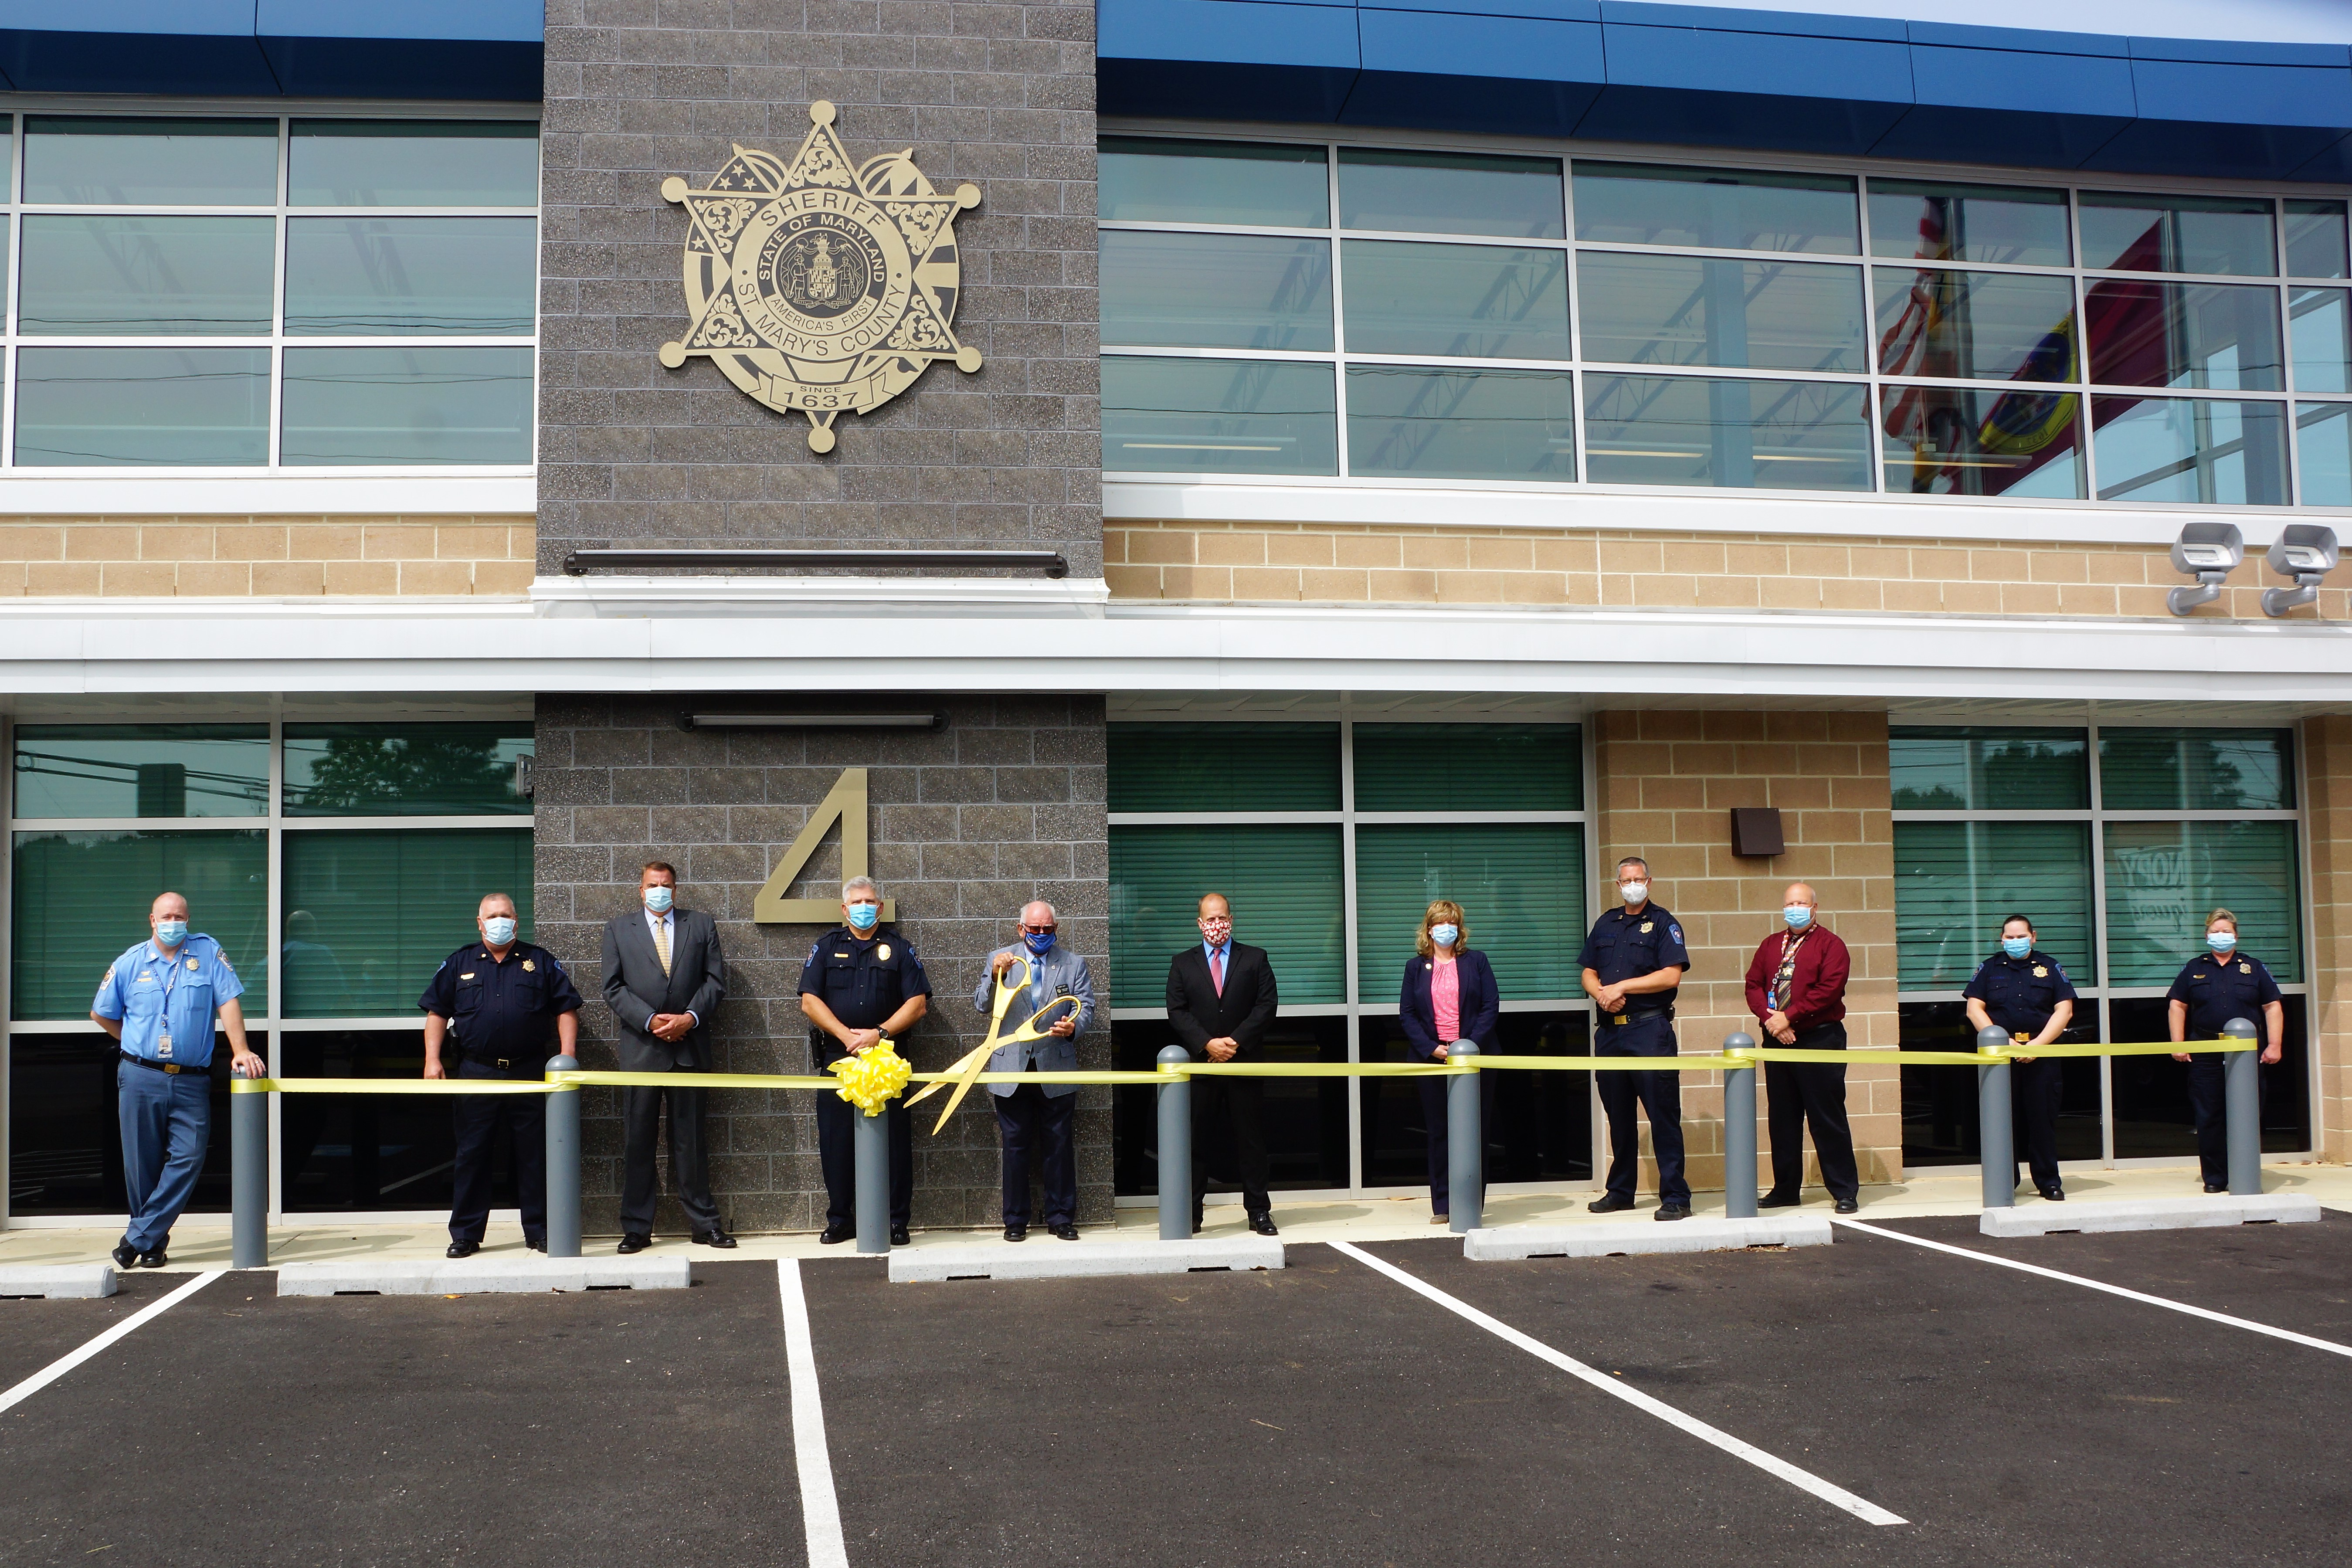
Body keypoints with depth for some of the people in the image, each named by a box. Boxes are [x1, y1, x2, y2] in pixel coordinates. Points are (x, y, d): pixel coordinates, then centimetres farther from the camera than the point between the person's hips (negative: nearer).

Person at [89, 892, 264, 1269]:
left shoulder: (208, 953, 3)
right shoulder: (130, 963, 7)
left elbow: (228, 1002, -3)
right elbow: (101, 1014, 19)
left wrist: (240, 1050, -12)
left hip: (192, 1082, -1)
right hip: (141, 1078, 1)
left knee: (188, 1157, -9)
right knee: (142, 1163, 4)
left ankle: (139, 1238, -2)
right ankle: (153, 1240, 17)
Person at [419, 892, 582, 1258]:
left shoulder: (541, 962, 8)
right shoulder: (459, 964, 11)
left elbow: (567, 1009, 6)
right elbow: (437, 1012, 9)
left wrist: (567, 1056, -4)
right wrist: (433, 1060, -1)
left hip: (530, 1073, 0)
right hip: (476, 1073, 1)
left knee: (535, 1155, 3)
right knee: (471, 1155, 4)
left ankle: (539, 1231, 11)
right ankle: (466, 1234, 12)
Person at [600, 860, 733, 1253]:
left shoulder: (701, 925, 11)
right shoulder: (618, 929, 9)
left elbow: (715, 980, 6)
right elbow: (614, 988, 2)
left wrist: (690, 1017, -10)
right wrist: (650, 1020, -11)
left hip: (689, 1045, 1)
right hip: (640, 1047, 0)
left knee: (690, 1138, 5)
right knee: (638, 1141, 2)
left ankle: (704, 1223, 12)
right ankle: (636, 1228, 9)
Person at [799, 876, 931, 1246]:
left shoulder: (899, 949, 8)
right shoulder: (827, 947, 10)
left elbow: (918, 1004, 0)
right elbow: (810, 1000, 1)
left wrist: (880, 1033, -12)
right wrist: (847, 1035, -11)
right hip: (837, 1058, 1)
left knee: (894, 1140, -1)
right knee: (836, 1140, 2)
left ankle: (897, 1220, 6)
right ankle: (839, 1219, 13)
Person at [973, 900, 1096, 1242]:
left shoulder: (1073, 964, 8)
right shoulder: (999, 959, 6)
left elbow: (1086, 1007, 3)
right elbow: (982, 1006, -1)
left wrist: (1073, 1026, -19)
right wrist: (996, 976, -20)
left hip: (1056, 1070, 0)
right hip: (1011, 1069, 0)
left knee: (1058, 1146, 5)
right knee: (1015, 1146, 6)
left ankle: (1061, 1217, 14)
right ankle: (1016, 1220, 15)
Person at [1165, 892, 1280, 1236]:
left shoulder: (1255, 959, 8)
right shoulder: (1182, 964, 9)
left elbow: (1267, 1005, -1)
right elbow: (1177, 1012, 1)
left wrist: (1236, 1041, -11)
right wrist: (1207, 1044, -12)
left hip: (1244, 1063, 0)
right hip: (1199, 1065, 0)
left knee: (1251, 1139, 4)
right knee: (1195, 1140, 1)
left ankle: (1259, 1211, 10)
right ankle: (1191, 1213, 7)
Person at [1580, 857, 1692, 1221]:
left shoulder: (1663, 923, 0)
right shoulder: (1606, 924, 17)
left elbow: (1671, 975, -11)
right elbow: (1588, 973, 16)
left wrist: (1622, 987, -12)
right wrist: (1600, 993, -6)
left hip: (1651, 1030, -6)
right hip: (1610, 1030, 6)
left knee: (1663, 1114, -7)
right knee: (1618, 1114, 12)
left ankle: (1675, 1197, -5)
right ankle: (1620, 1191, 21)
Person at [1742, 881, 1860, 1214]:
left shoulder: (1830, 944, -1)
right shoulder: (1770, 946, 16)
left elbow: (1829, 989, -13)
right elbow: (1754, 985, 9)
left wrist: (1789, 1017, -16)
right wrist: (1770, 1018, -9)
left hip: (1820, 1039, -5)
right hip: (1777, 1039, 5)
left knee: (1827, 1117, -4)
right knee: (1783, 1118, 8)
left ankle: (1845, 1192, 1)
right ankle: (1785, 1189, 16)